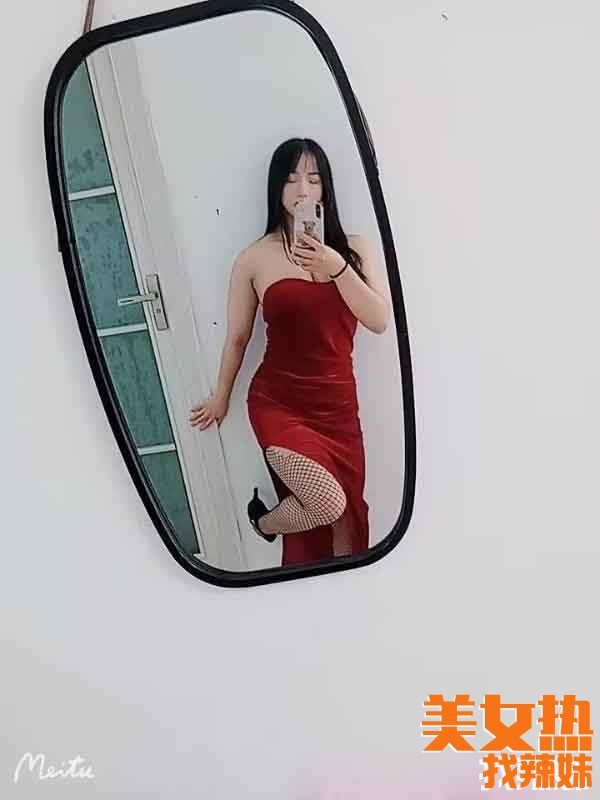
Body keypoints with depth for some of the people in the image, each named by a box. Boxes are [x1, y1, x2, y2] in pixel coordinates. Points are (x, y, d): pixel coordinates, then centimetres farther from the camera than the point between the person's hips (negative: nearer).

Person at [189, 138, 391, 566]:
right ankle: (265, 519, 16)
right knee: (328, 505, -18)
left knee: (348, 519, 8)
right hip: (277, 402, -3)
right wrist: (221, 398, 19)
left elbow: (380, 321, -5)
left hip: (338, 404, 3)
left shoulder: (353, 248, 5)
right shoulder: (254, 258, -2)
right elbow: (237, 338, 8)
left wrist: (338, 268, -17)